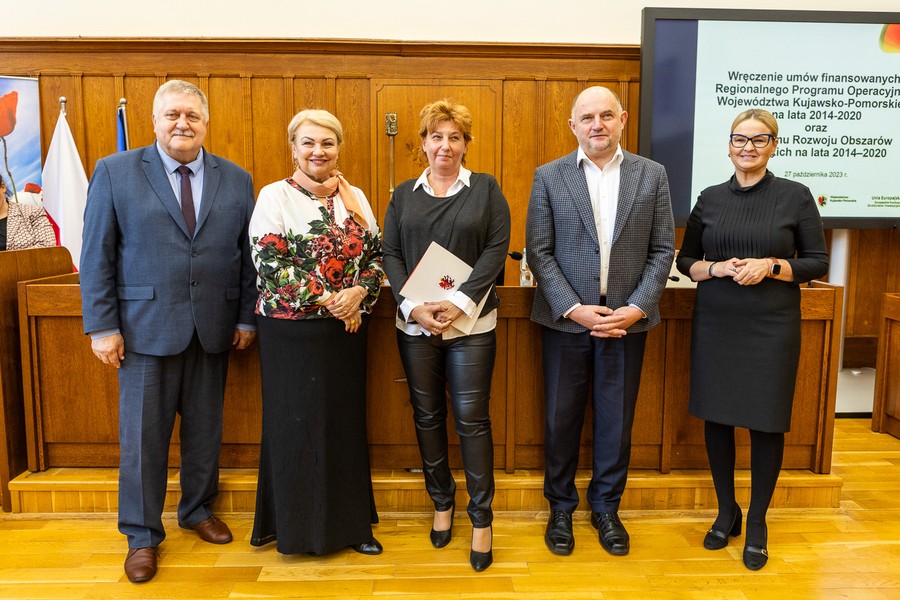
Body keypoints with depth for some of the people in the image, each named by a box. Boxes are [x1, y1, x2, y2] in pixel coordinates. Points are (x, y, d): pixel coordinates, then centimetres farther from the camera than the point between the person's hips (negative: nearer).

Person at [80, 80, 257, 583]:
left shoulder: (236, 179, 6)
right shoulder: (114, 172, 0)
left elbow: (248, 254, 7)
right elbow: (96, 256, -2)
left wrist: (246, 317, 4)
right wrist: (102, 326, -6)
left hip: (213, 329, 2)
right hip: (145, 328, -2)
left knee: (206, 429, 13)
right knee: (143, 434, 7)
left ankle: (198, 509, 35)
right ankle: (143, 535, 25)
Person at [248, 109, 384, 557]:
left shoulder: (355, 197, 9)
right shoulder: (274, 197, -5)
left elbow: (377, 254, 7)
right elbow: (271, 266, -13)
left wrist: (359, 293, -12)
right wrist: (327, 299, -17)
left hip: (347, 328, 4)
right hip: (292, 331, -4)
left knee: (346, 421, 11)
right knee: (297, 424, 6)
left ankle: (349, 522, 27)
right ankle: (297, 524, 25)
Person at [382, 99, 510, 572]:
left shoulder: (485, 189, 5)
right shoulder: (404, 194, 11)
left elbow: (496, 249, -4)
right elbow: (391, 254, 4)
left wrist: (460, 302, -15)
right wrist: (413, 307, -12)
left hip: (470, 323, -2)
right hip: (414, 323, 3)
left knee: (471, 417, 0)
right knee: (427, 415, 11)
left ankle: (481, 518, 13)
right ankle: (442, 503, 29)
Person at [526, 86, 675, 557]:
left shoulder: (652, 175, 3)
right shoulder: (548, 177, -1)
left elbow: (662, 249, 2)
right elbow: (539, 252, -4)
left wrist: (637, 308, -10)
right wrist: (572, 308, -14)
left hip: (627, 318, 1)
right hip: (566, 319, -1)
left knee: (616, 420, 11)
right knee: (562, 417, 10)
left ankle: (606, 507, 32)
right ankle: (561, 507, 31)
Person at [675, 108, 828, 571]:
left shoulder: (795, 196, -1)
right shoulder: (710, 199, 6)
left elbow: (818, 262, 1)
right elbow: (685, 260, 9)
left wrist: (771, 266, -15)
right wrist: (716, 268, -11)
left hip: (771, 325, -2)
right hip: (715, 324, 2)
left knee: (766, 422, 4)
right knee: (716, 416, 8)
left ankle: (757, 523, 24)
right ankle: (726, 512, 28)